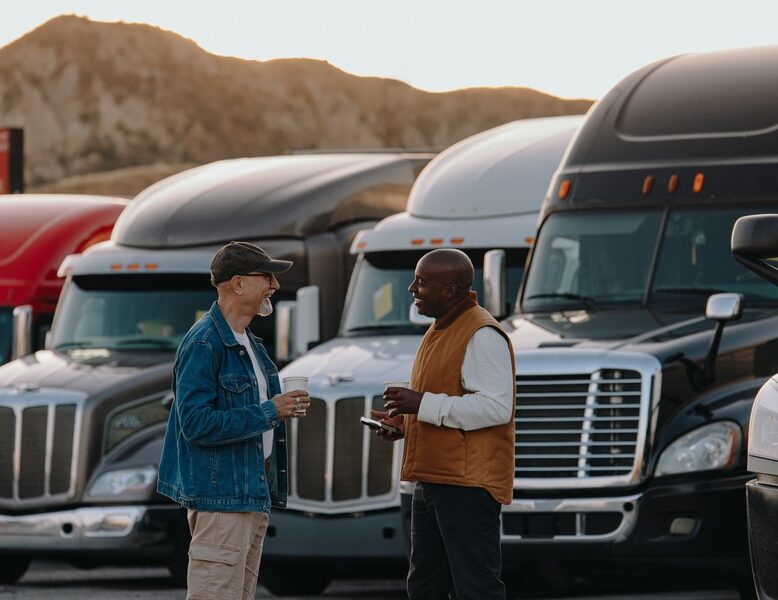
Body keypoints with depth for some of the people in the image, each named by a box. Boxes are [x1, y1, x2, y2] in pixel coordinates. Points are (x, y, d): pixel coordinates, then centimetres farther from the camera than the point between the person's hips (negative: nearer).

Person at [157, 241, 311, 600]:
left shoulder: (250, 344, 15)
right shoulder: (204, 343, -15)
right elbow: (196, 423, -22)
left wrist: (285, 408, 8)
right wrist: (268, 412, -19)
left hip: (253, 493, 10)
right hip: (219, 493, -10)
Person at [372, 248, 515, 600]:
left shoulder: (482, 334, -15)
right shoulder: (440, 331, 18)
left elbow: (496, 407, -23)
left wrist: (424, 404, -22)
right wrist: (404, 421, 12)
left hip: (468, 484, -11)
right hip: (432, 480, 11)